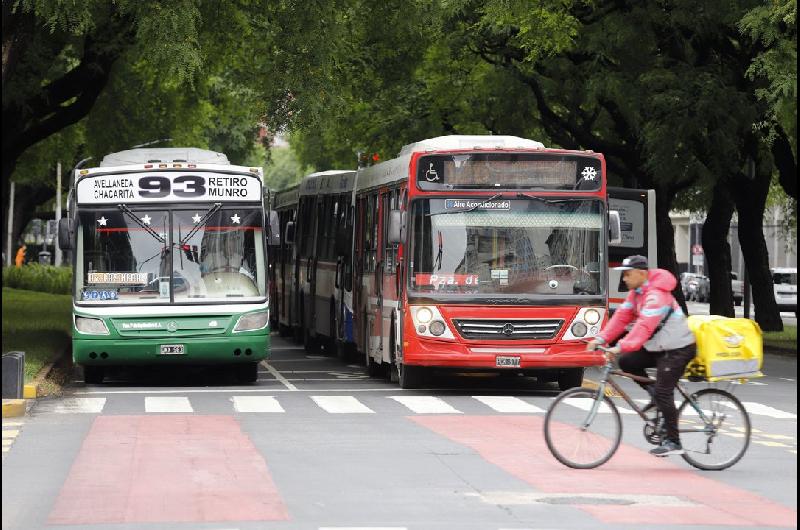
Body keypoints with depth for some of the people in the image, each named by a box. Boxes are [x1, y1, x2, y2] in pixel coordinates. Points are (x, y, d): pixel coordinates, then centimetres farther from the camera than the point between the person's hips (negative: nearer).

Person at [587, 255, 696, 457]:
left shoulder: (656, 295, -25)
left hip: (677, 349, -10)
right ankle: (655, 394, 11)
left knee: (663, 393, -12)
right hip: (658, 347, 10)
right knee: (627, 362, -2)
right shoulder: (636, 292, 7)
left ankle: (672, 442, -5)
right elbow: (622, 316, 3)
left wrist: (622, 346, -43)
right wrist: (601, 339, -8)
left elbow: (645, 326, -35)